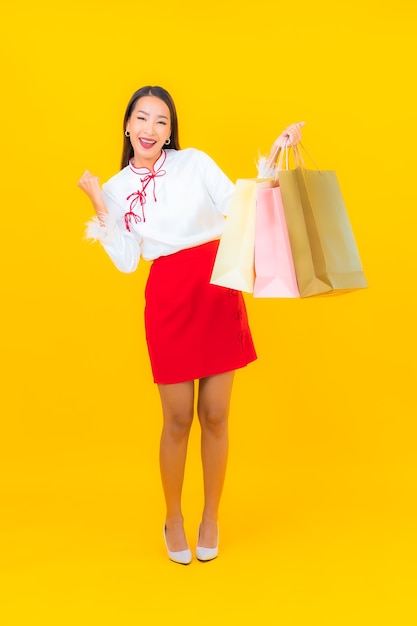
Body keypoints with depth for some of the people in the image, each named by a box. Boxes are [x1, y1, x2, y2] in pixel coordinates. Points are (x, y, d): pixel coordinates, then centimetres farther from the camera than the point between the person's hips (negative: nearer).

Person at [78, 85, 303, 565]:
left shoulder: (195, 163, 3)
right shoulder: (117, 188, 7)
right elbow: (126, 262, 0)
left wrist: (273, 158, -7)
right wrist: (99, 206, -3)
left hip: (218, 293, 0)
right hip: (167, 303, 0)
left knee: (214, 416, 6)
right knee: (178, 420, 5)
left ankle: (211, 518, 27)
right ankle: (173, 519, 28)